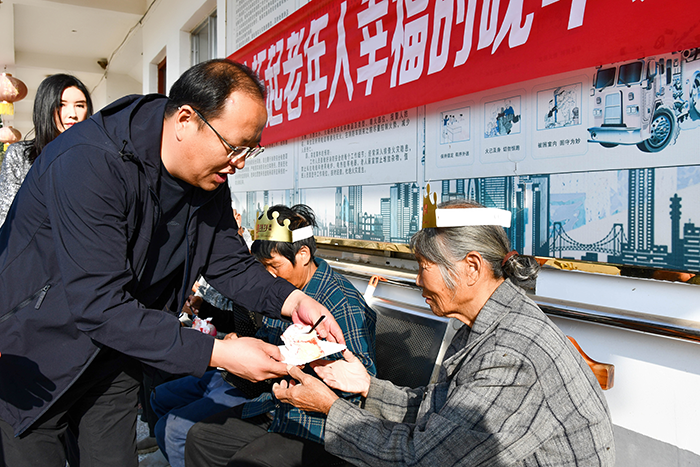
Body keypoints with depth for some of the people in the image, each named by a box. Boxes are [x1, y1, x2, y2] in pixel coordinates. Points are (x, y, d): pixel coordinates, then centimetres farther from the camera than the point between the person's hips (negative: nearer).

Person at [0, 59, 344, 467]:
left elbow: (230, 263, 1)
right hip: (33, 353, -5)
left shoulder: (210, 178, -9)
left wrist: (291, 300, -18)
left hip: (114, 354, 6)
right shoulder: (89, 163, -33)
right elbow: (100, 305, -36)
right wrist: (216, 353, -37)